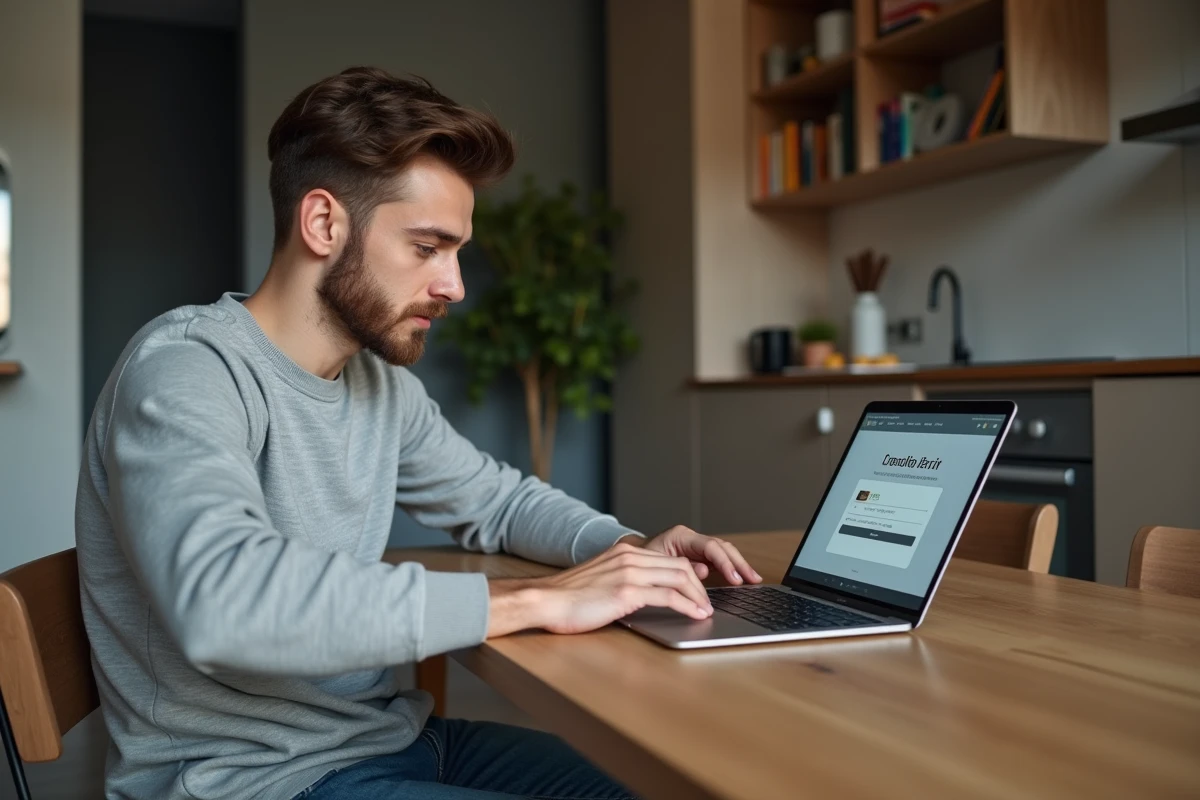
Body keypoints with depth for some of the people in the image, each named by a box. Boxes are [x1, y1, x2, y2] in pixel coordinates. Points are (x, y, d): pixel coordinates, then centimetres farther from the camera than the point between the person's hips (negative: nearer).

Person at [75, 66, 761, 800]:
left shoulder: (382, 381, 4)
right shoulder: (183, 371, -20)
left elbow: (495, 497, 19)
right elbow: (224, 606, -37)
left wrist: (627, 549, -1)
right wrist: (538, 600, -32)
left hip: (388, 737, 7)